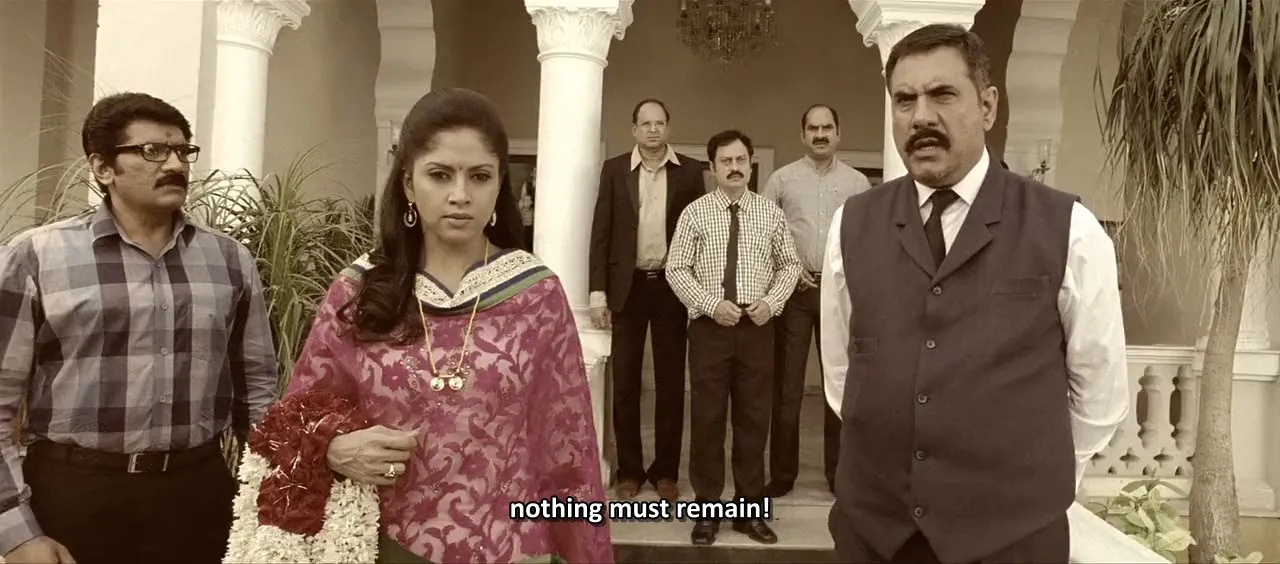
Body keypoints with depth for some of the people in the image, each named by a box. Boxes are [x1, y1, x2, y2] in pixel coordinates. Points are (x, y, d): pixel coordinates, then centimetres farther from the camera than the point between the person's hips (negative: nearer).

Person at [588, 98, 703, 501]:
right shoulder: (614, 170, 5)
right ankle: (629, 470, 17)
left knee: (671, 382, 6)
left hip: (672, 286, 0)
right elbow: (601, 233, 2)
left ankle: (665, 470, 18)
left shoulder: (689, 171, 4)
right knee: (625, 383, 5)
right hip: (628, 286, 0)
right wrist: (598, 293, -4)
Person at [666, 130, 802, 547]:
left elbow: (790, 265, 10)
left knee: (754, 417, 8)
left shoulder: (771, 213, 5)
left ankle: (750, 510, 22)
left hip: (757, 327, 2)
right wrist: (712, 304, -15)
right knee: (707, 417, 4)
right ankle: (707, 509, 18)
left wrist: (772, 301, -7)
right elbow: (676, 269, -3)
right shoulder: (695, 213, -1)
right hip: (709, 326, -2)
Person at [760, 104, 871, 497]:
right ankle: (781, 474, 15)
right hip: (794, 289, -1)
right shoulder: (781, 179, 3)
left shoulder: (857, 182, 8)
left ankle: (838, 472, 22)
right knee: (786, 384, 3)